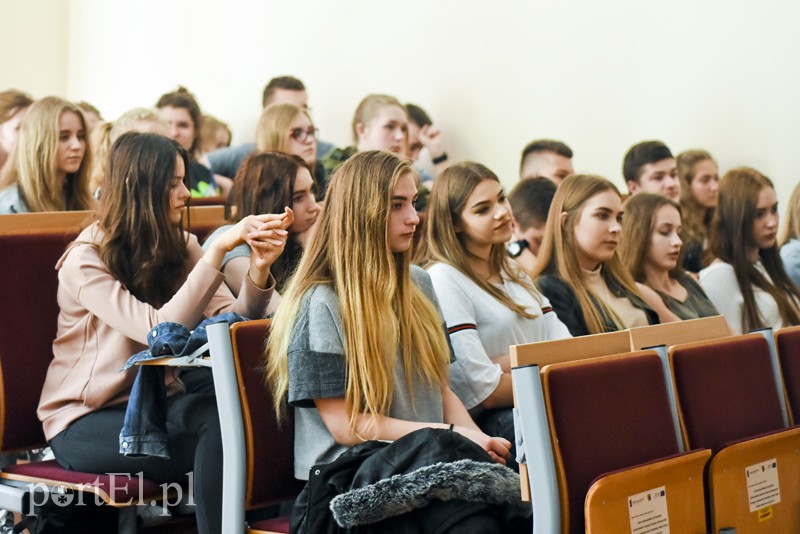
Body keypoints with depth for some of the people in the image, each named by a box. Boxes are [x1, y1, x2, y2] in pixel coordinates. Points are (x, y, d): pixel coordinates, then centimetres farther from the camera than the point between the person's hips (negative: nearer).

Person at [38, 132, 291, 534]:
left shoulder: (180, 248, 5)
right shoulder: (86, 260, -13)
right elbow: (160, 331, -27)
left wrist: (259, 268, -24)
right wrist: (219, 250, -28)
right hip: (84, 422, -5)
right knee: (218, 424, -30)